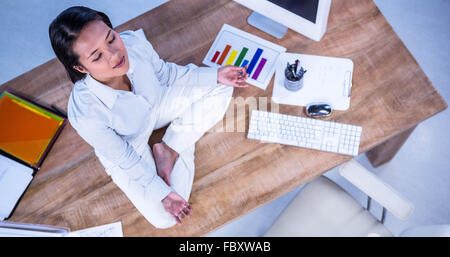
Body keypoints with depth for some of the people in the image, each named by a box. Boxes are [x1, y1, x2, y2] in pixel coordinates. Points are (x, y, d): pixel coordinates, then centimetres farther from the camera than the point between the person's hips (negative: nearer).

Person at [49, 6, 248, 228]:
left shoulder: (134, 42, -30)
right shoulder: (85, 113, -38)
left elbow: (166, 73, -7)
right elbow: (125, 159, -21)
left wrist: (215, 75, -16)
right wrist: (162, 193, -17)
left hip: (155, 106, 4)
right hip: (126, 148, -3)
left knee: (220, 88, -6)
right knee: (164, 218, -9)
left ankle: (170, 148, -1)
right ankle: (184, 147, 13)